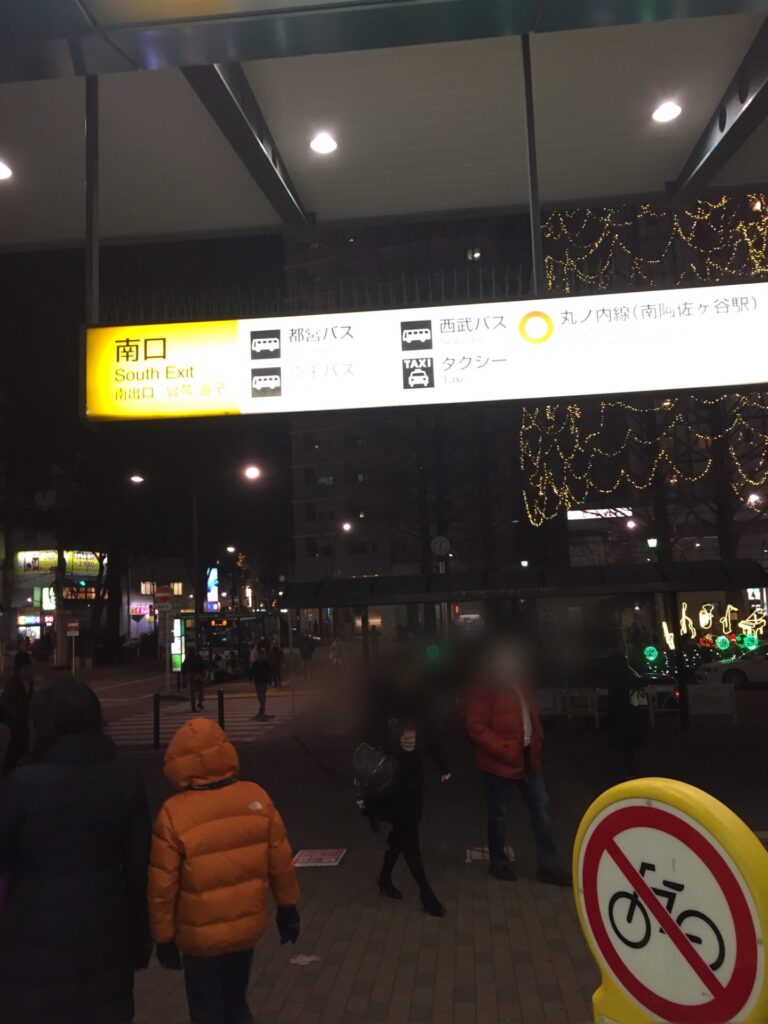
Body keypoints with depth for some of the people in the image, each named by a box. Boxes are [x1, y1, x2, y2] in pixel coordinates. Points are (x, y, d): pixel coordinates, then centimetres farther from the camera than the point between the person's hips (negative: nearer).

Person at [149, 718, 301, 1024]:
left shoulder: (175, 813, -21)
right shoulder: (257, 797, -13)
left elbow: (163, 885, -13)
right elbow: (281, 861, -3)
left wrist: (164, 936, 1)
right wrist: (287, 906, 11)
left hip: (201, 935, -3)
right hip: (249, 925, 3)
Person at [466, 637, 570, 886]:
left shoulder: (520, 683, 11)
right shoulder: (485, 687, -14)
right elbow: (476, 727, -19)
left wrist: (537, 741, 6)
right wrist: (503, 749, -22)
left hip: (528, 756, 7)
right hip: (500, 760, -7)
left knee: (541, 807, 6)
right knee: (499, 813, 7)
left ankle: (548, 865, 14)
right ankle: (499, 862, 25)